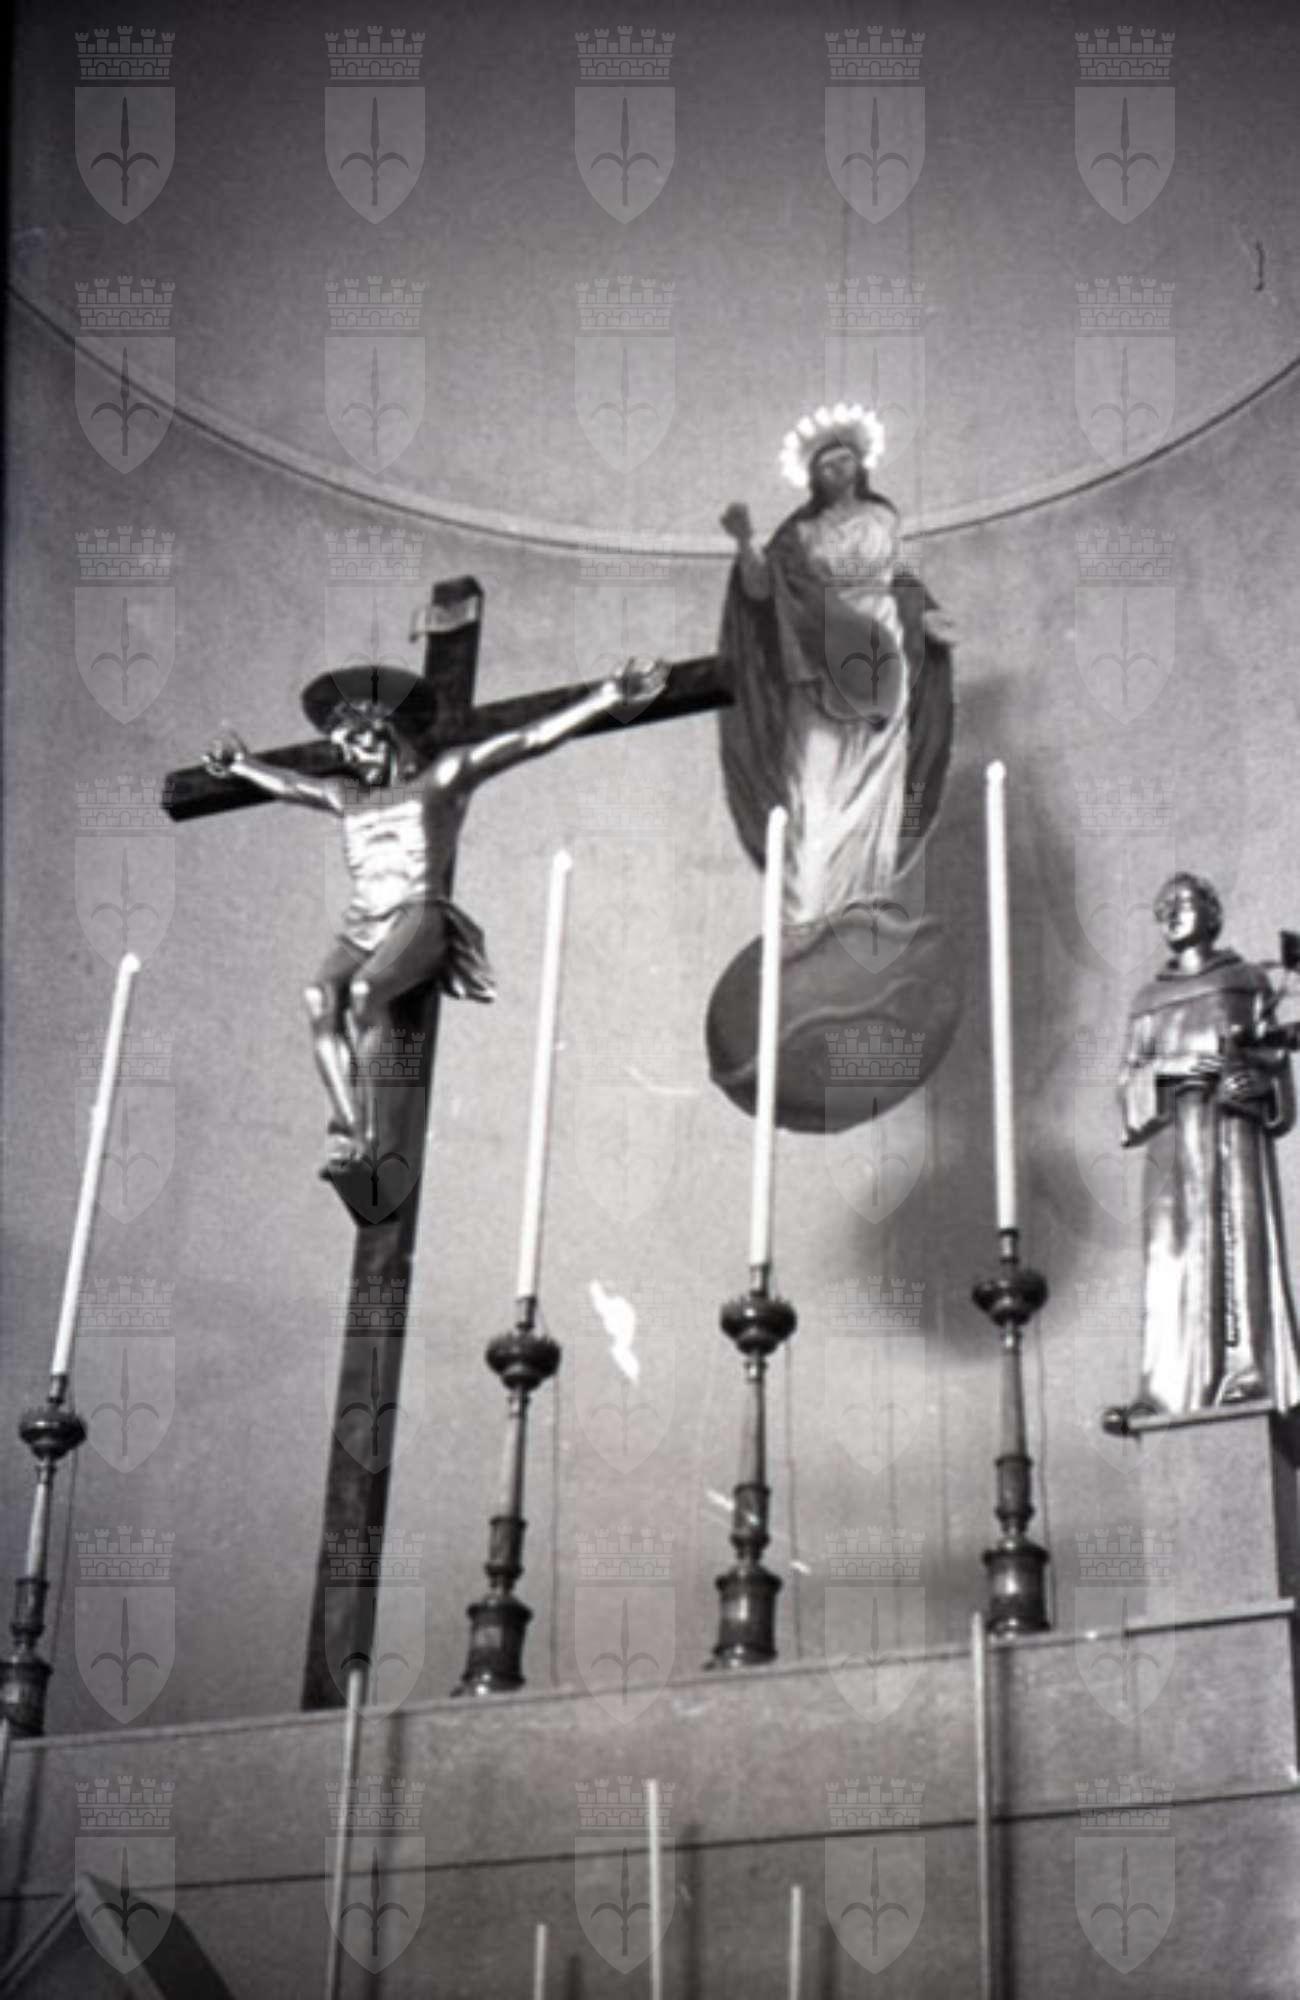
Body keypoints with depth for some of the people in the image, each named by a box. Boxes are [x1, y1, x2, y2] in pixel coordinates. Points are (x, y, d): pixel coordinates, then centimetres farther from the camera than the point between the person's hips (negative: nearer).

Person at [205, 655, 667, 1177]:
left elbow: (531, 740, 4)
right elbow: (286, 783, 46)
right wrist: (241, 765, 62)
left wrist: (605, 698, -2)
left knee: (364, 990, -35)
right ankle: (345, 1129, -39)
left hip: (418, 917, -4)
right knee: (320, 996, -29)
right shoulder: (345, 796, 25)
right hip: (362, 925, 4)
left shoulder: (441, 779, 10)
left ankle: (365, 1131, -32)